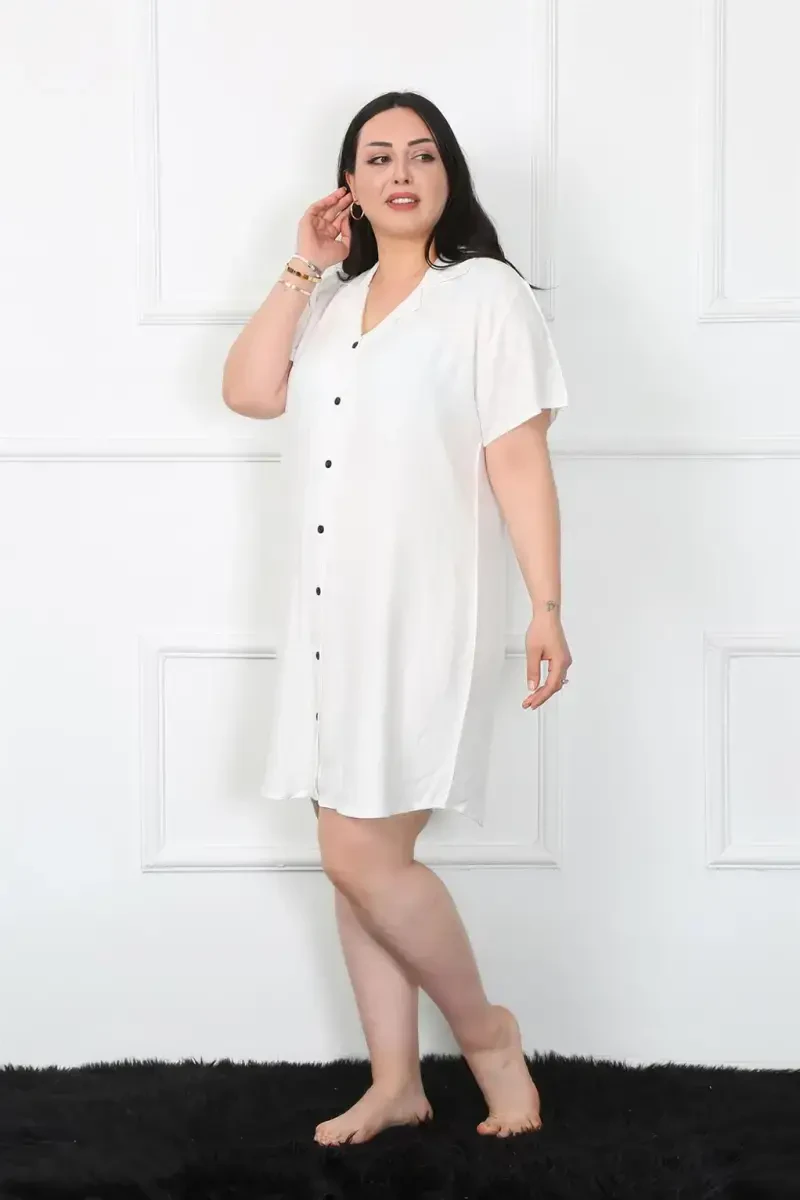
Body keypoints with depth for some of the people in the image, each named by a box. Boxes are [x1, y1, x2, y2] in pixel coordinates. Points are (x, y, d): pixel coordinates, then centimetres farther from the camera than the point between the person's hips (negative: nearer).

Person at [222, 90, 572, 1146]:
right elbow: (249, 391, 3)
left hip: (425, 611, -7)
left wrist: (547, 608, -14)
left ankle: (485, 1031, 13)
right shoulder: (334, 301, 15)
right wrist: (303, 268, 0)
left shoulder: (486, 292, -5)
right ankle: (395, 1084, 21)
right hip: (332, 615, 7)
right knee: (357, 857, 9)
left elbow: (520, 463, -10)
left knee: (362, 853, -10)